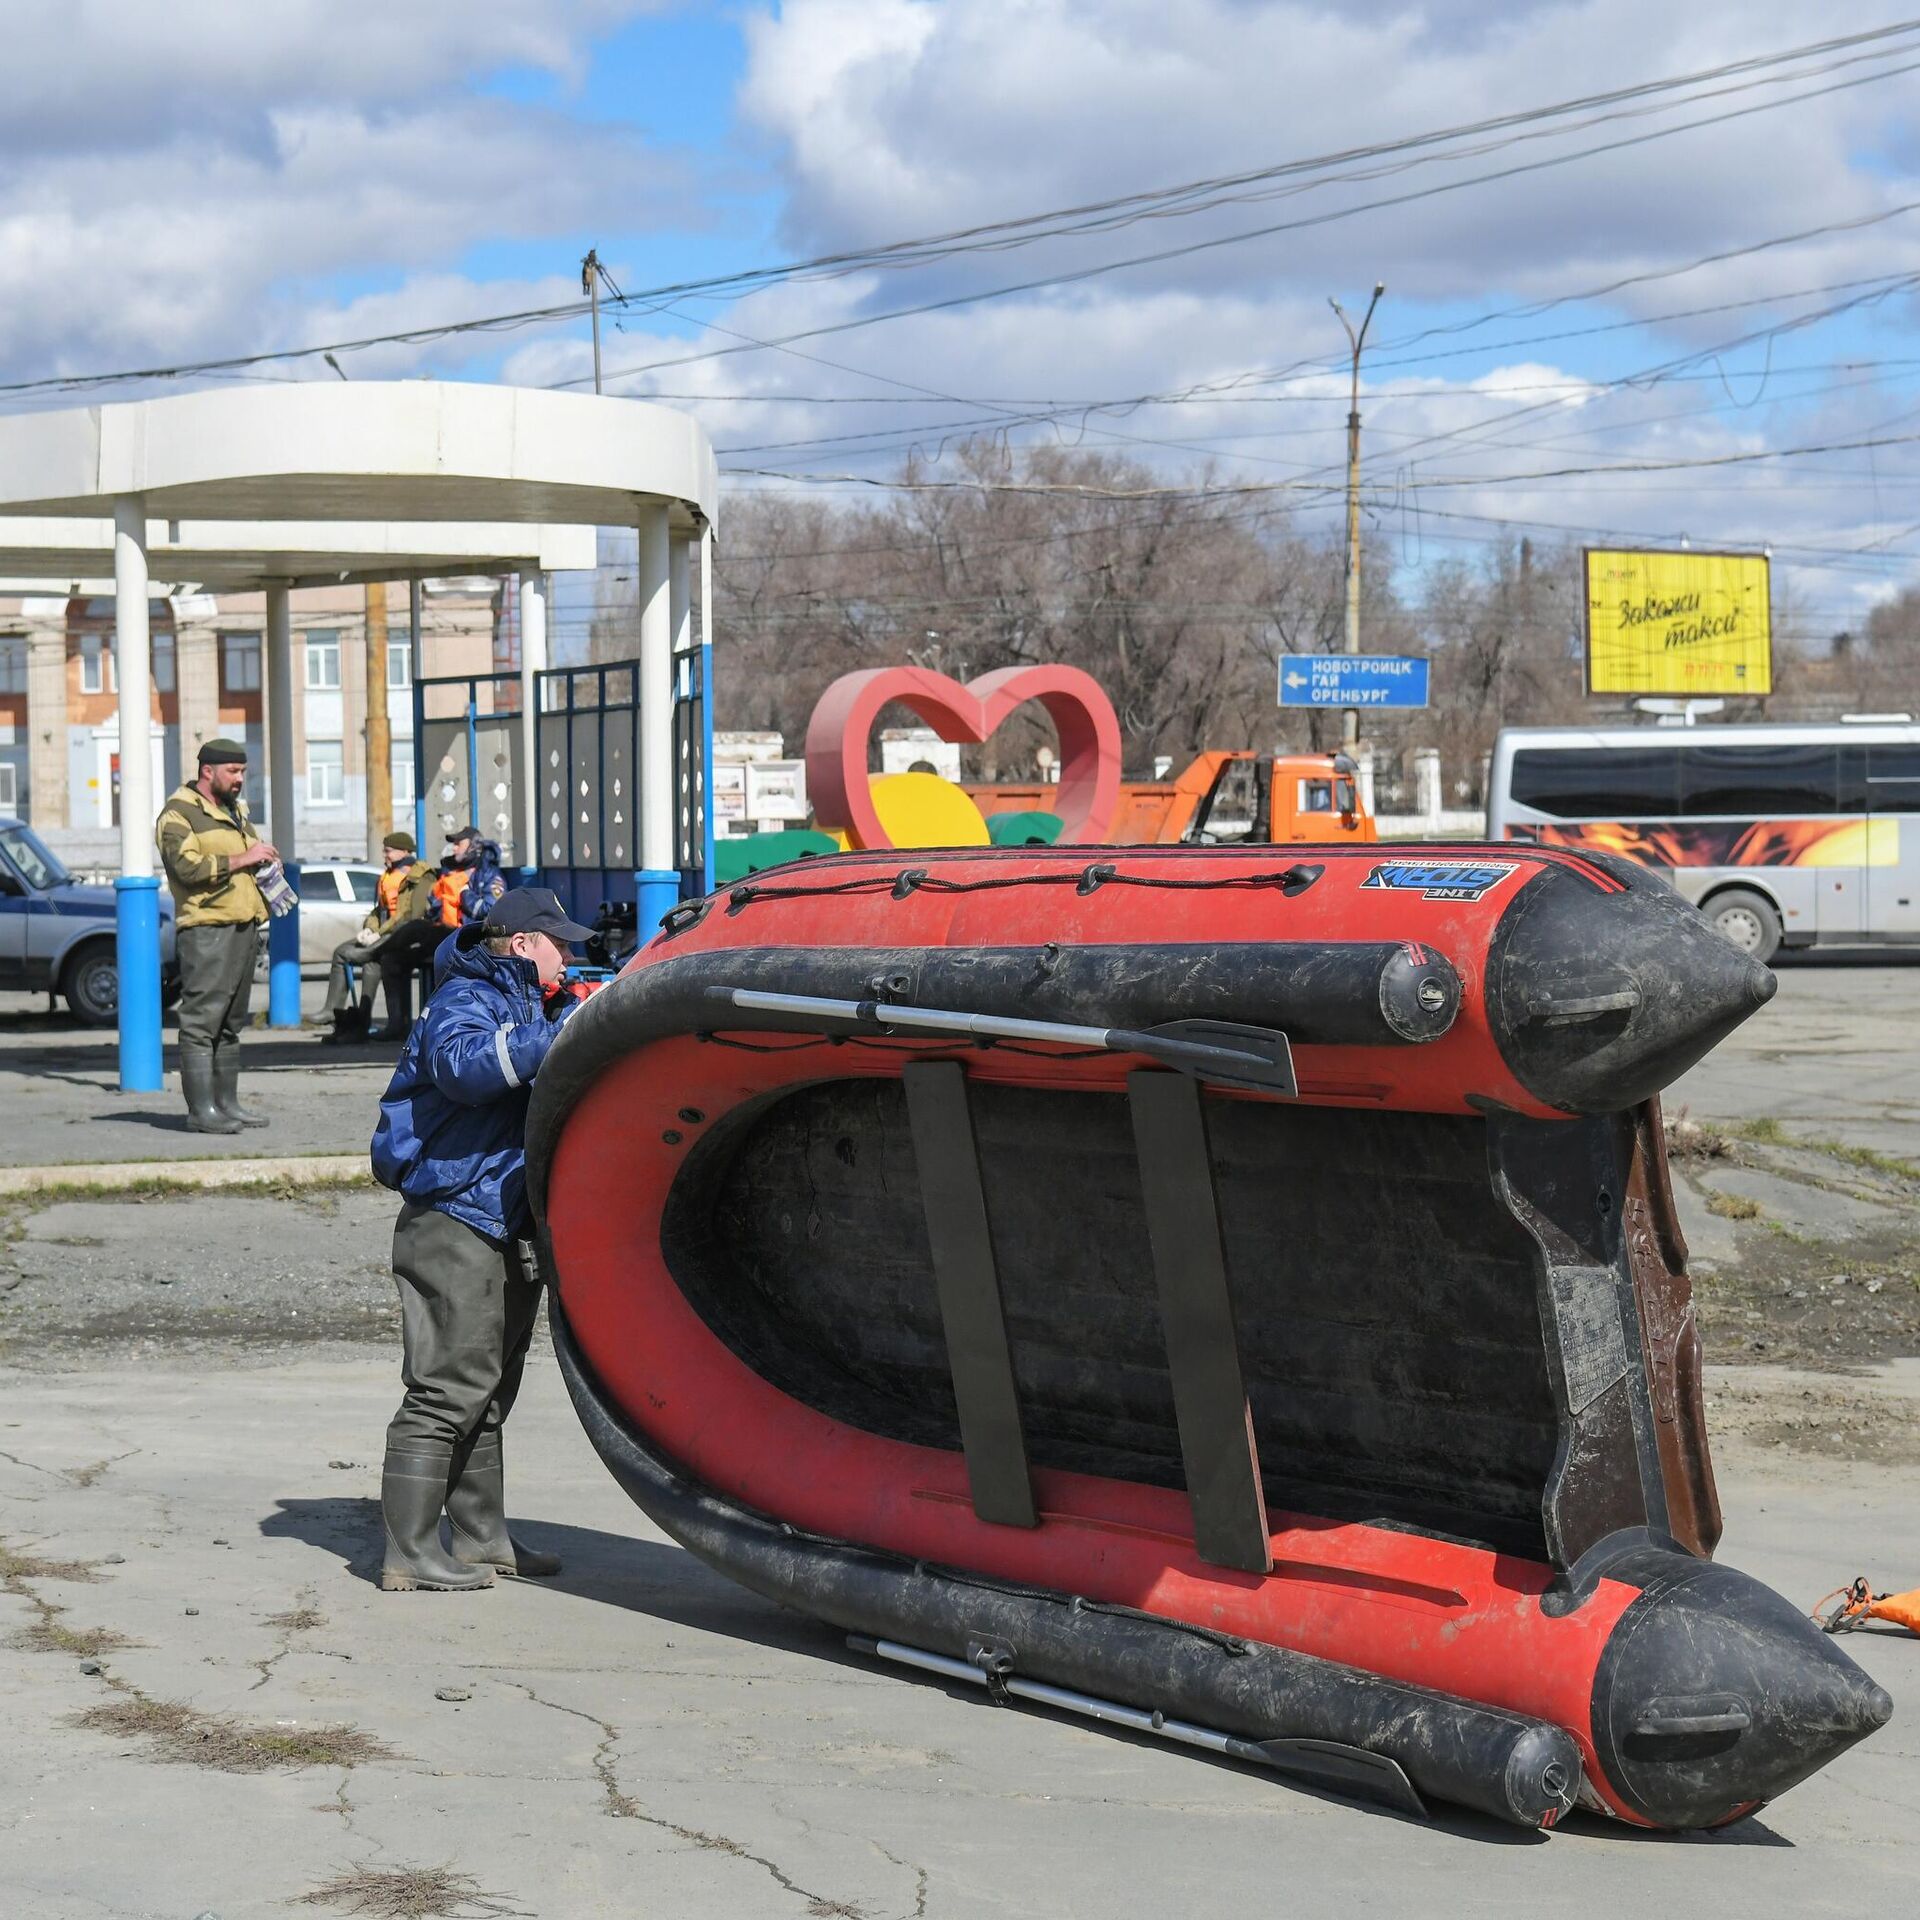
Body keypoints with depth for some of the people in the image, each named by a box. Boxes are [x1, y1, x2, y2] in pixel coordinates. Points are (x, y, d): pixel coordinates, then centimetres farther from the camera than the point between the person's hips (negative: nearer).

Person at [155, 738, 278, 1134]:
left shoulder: (236, 812, 22)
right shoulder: (178, 814, -5)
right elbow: (188, 867, -19)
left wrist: (265, 860, 13)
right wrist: (241, 859, -16)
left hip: (244, 927, 9)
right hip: (206, 928, -9)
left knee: (231, 1023, 11)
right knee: (201, 1021, -9)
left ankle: (227, 1103, 15)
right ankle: (201, 1109, -11)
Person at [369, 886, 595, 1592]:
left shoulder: (529, 1006, 20)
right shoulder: (465, 999, -11)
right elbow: (461, 1063, -32)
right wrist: (558, 1036, -36)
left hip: (506, 1228, 10)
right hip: (453, 1223, -10)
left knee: (487, 1394, 16)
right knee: (447, 1391, -10)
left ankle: (480, 1539, 25)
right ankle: (411, 1555, -7)